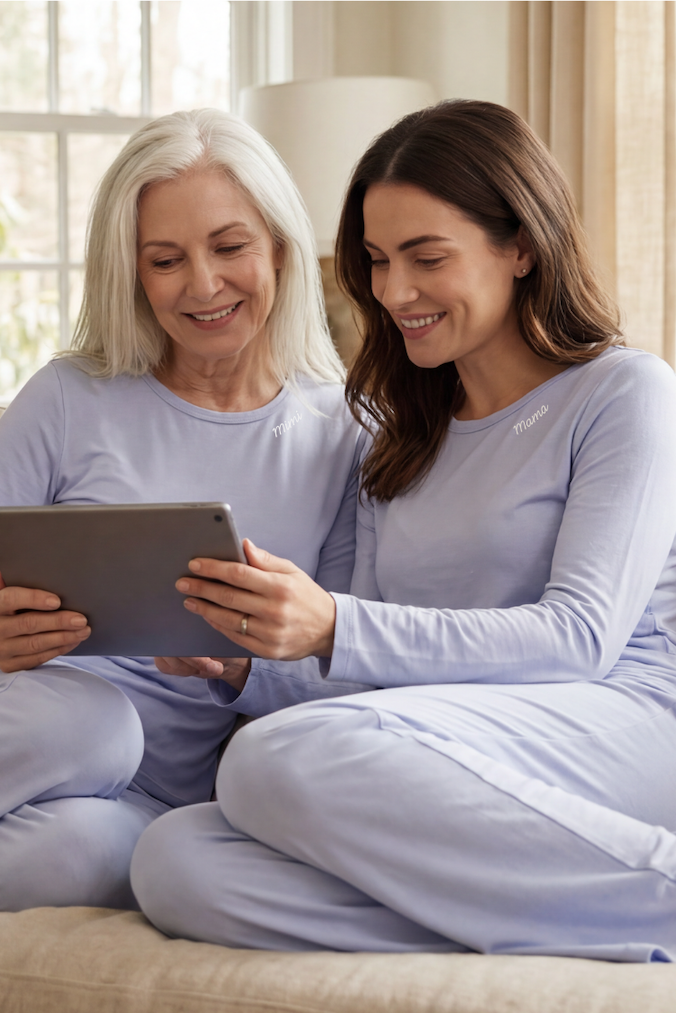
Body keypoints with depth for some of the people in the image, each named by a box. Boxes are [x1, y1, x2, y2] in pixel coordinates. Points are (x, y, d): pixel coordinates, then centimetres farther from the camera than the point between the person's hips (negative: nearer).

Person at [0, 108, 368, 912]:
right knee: (83, 721, -37)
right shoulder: (70, 402, 4)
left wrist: (234, 667, -17)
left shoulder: (343, 442, 7)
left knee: (83, 847, -35)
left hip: (165, 803, 1)